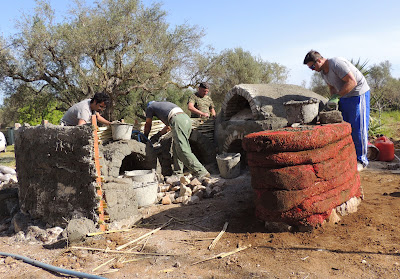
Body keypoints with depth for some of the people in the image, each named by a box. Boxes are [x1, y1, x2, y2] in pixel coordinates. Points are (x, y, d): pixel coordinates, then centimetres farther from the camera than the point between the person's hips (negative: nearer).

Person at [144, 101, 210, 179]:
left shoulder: (150, 107, 24)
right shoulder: (164, 104, 42)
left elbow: (147, 125, 33)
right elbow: (169, 125, 43)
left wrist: (145, 137, 49)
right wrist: (158, 134, 51)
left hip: (177, 120, -8)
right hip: (187, 119, 8)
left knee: (183, 150, -11)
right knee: (176, 148, 15)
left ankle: (201, 172, -18)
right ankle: (178, 173, 14)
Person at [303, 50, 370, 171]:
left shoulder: (337, 63, -23)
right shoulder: (323, 71, 5)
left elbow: (352, 82, -27)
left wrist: (337, 96, -28)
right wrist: (333, 100, 0)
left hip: (358, 94, -9)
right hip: (344, 97, 9)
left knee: (358, 128, -5)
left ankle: (361, 160, 5)